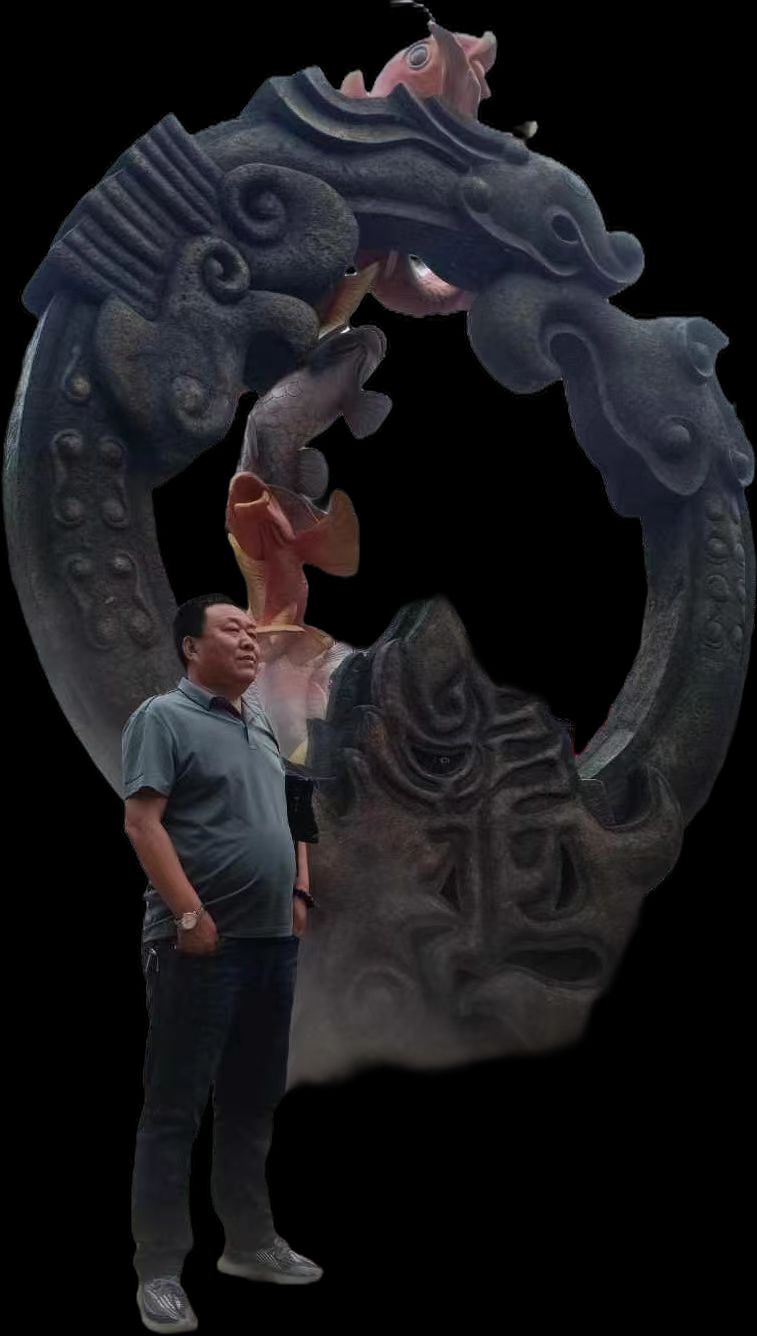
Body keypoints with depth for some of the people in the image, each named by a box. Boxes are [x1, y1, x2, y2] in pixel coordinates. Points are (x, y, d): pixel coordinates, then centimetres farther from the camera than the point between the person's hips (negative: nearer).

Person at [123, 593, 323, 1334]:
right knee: (174, 1108, -2)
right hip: (201, 945, -8)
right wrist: (189, 914, -20)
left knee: (252, 1103, 16)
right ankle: (159, 1273, 3)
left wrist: (300, 893, 13)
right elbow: (142, 824, -15)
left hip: (272, 941, 8)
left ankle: (250, 1243, 28)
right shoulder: (163, 718, -7)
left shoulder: (262, 724, 17)